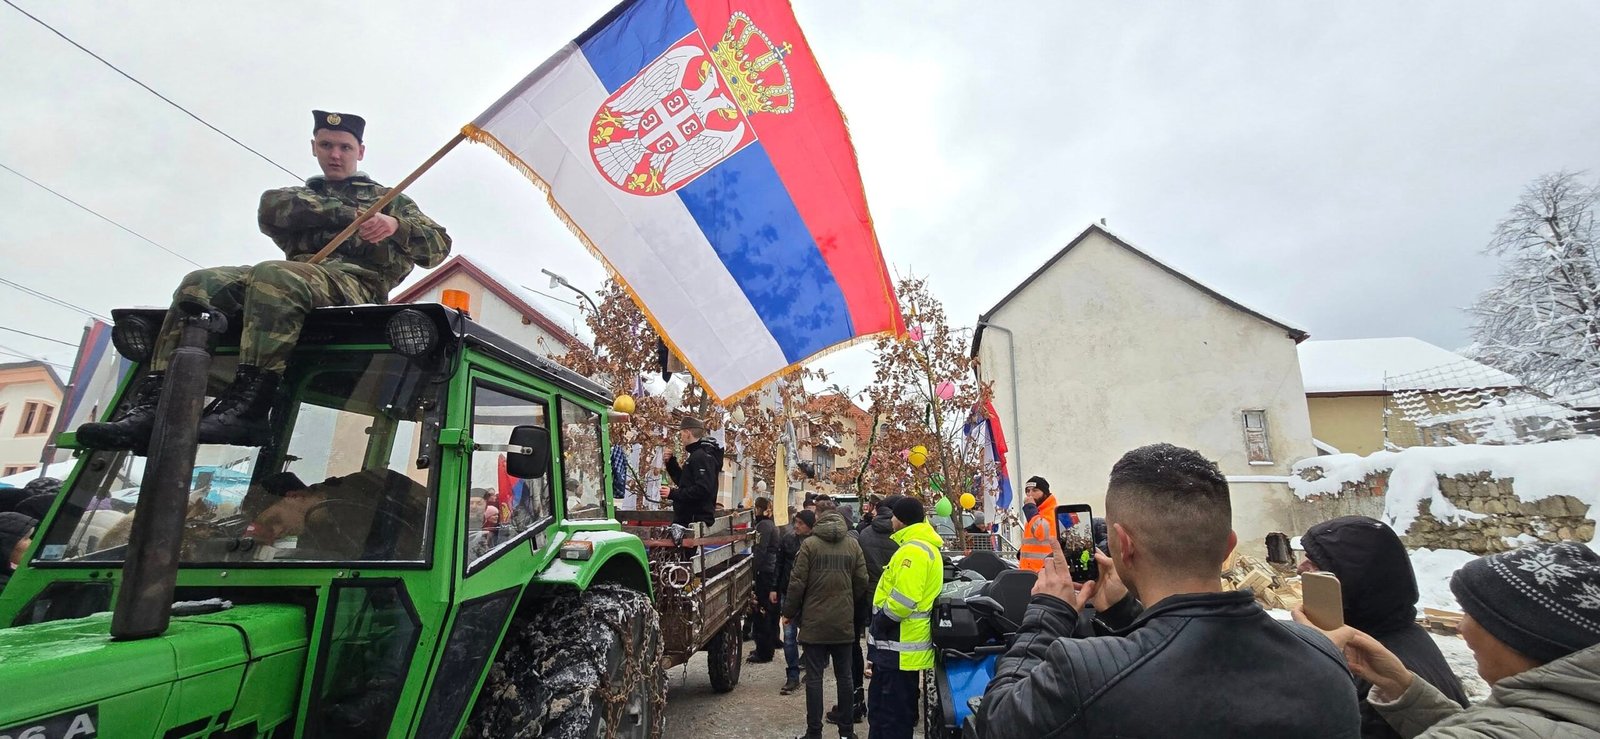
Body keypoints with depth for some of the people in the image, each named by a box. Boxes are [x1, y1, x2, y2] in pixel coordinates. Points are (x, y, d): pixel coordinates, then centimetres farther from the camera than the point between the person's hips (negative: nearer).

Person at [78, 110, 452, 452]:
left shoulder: (388, 198, 25)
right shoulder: (299, 195, 35)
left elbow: (439, 246, 9)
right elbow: (270, 209, 7)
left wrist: (395, 225, -12)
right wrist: (348, 213, -5)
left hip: (355, 283, -5)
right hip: (296, 276, 5)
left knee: (274, 276, -35)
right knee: (200, 283, -18)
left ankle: (247, 404, -44)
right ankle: (151, 405, -27)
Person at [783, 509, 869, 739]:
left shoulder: (810, 544, -7)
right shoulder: (853, 544, 2)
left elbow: (797, 583, -9)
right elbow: (862, 583, 3)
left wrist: (788, 613, 3)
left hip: (814, 622, -3)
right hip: (843, 623, 3)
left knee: (814, 678, 4)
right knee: (844, 677, 13)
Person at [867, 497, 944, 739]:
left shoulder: (913, 549, -22)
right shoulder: (921, 545, 13)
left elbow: (903, 600, -30)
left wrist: (878, 623, -15)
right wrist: (879, 627, 15)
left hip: (901, 647, -10)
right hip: (897, 644, 10)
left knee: (894, 713, 1)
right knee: (880, 706, 21)